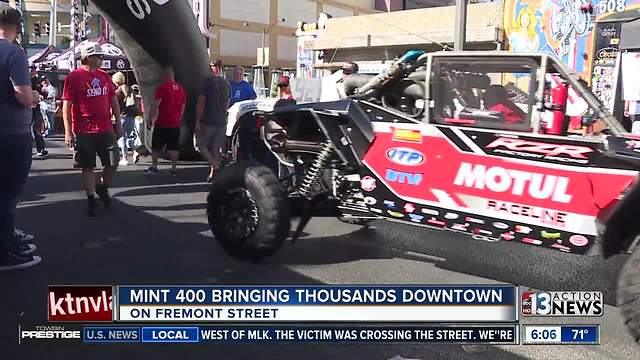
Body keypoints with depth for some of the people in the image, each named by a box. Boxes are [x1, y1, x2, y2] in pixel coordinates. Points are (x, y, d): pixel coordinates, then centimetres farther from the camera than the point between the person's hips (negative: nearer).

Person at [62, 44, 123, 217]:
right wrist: (68, 132, -11)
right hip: (84, 132, -4)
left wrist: (118, 123, 11)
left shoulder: (104, 76, 9)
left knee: (113, 163, 6)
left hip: (106, 129, 4)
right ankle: (91, 199, 18)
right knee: (88, 167, 5)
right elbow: (66, 106, -8)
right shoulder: (74, 77, -7)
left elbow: (113, 100, 16)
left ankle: (102, 187, 32)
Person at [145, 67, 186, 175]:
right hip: (175, 124, 4)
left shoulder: (162, 88, -9)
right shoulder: (181, 89, 8)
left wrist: (150, 120, -8)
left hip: (162, 123, -4)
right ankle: (173, 168, 3)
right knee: (173, 147, 5)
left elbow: (156, 105, -13)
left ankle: (154, 167, 9)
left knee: (156, 146, 8)